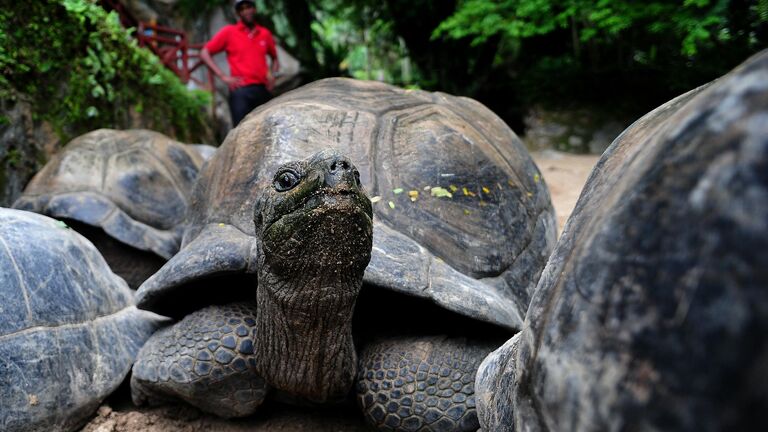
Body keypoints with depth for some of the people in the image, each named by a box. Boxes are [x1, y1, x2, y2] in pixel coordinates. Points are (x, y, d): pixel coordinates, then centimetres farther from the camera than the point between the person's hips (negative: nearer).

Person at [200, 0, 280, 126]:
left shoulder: (265, 33, 13)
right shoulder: (229, 32, 4)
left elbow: (274, 57, 29)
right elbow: (204, 53, 4)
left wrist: (272, 74, 9)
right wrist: (223, 77, -6)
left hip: (263, 90, 4)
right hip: (241, 90, -4)